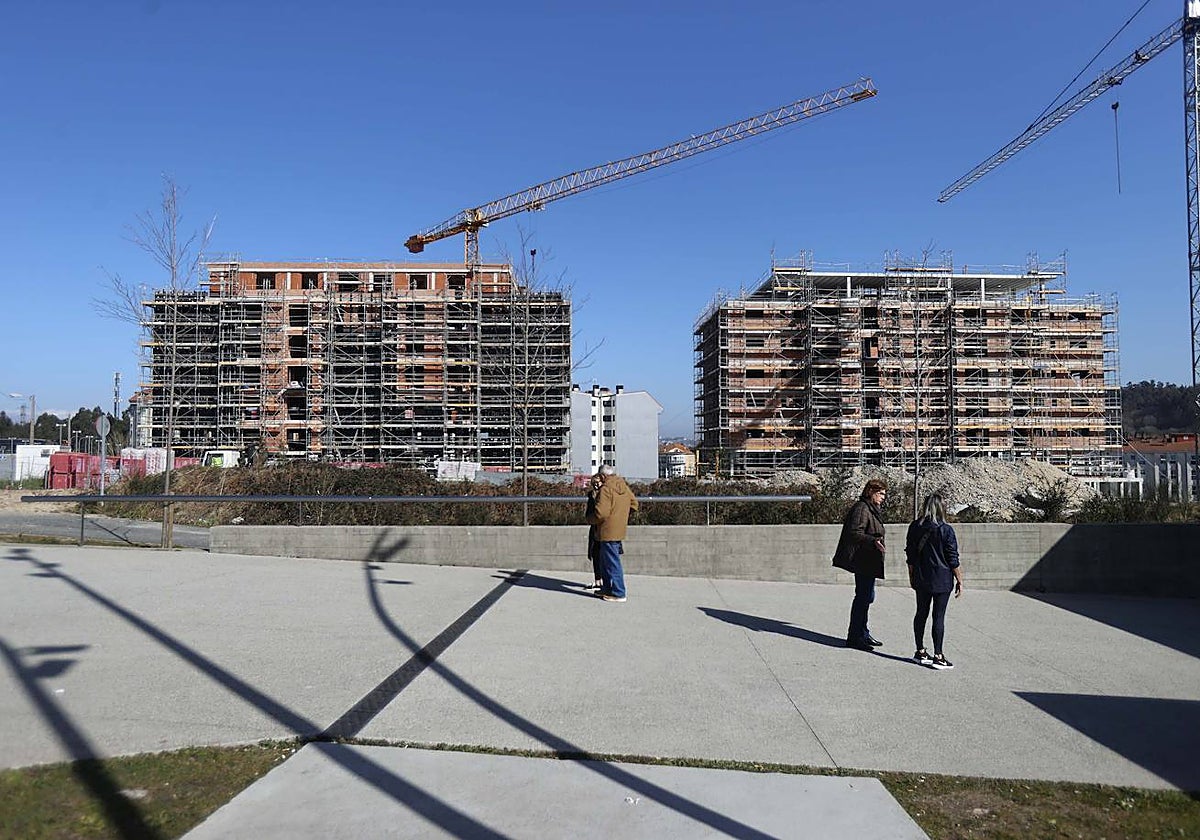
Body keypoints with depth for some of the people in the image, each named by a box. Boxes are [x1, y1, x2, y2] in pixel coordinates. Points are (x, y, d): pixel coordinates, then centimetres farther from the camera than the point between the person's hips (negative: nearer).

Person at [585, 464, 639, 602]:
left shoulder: (606, 489, -18)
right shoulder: (624, 486, 9)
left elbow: (601, 513, -23)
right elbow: (634, 503, 19)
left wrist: (590, 520, -5)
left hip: (608, 531, -9)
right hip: (619, 529, 9)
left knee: (612, 562, -2)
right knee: (605, 561, 20)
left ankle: (618, 593, 2)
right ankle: (607, 589, 29)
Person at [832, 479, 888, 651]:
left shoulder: (872, 509, 18)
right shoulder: (861, 508, -15)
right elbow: (854, 532, -25)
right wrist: (873, 541, -36)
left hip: (868, 561, 11)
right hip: (863, 561, -11)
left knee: (867, 596, 17)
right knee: (863, 596, -7)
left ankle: (863, 634, 28)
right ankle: (854, 637, -1)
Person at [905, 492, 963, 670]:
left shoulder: (914, 527, 0)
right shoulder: (946, 530, -13)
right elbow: (953, 559, -10)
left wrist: (912, 576, 19)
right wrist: (959, 580, 0)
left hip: (921, 580, 5)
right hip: (942, 580, -4)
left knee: (921, 614, 14)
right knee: (939, 617, -1)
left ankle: (920, 652, 21)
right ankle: (938, 656, 2)